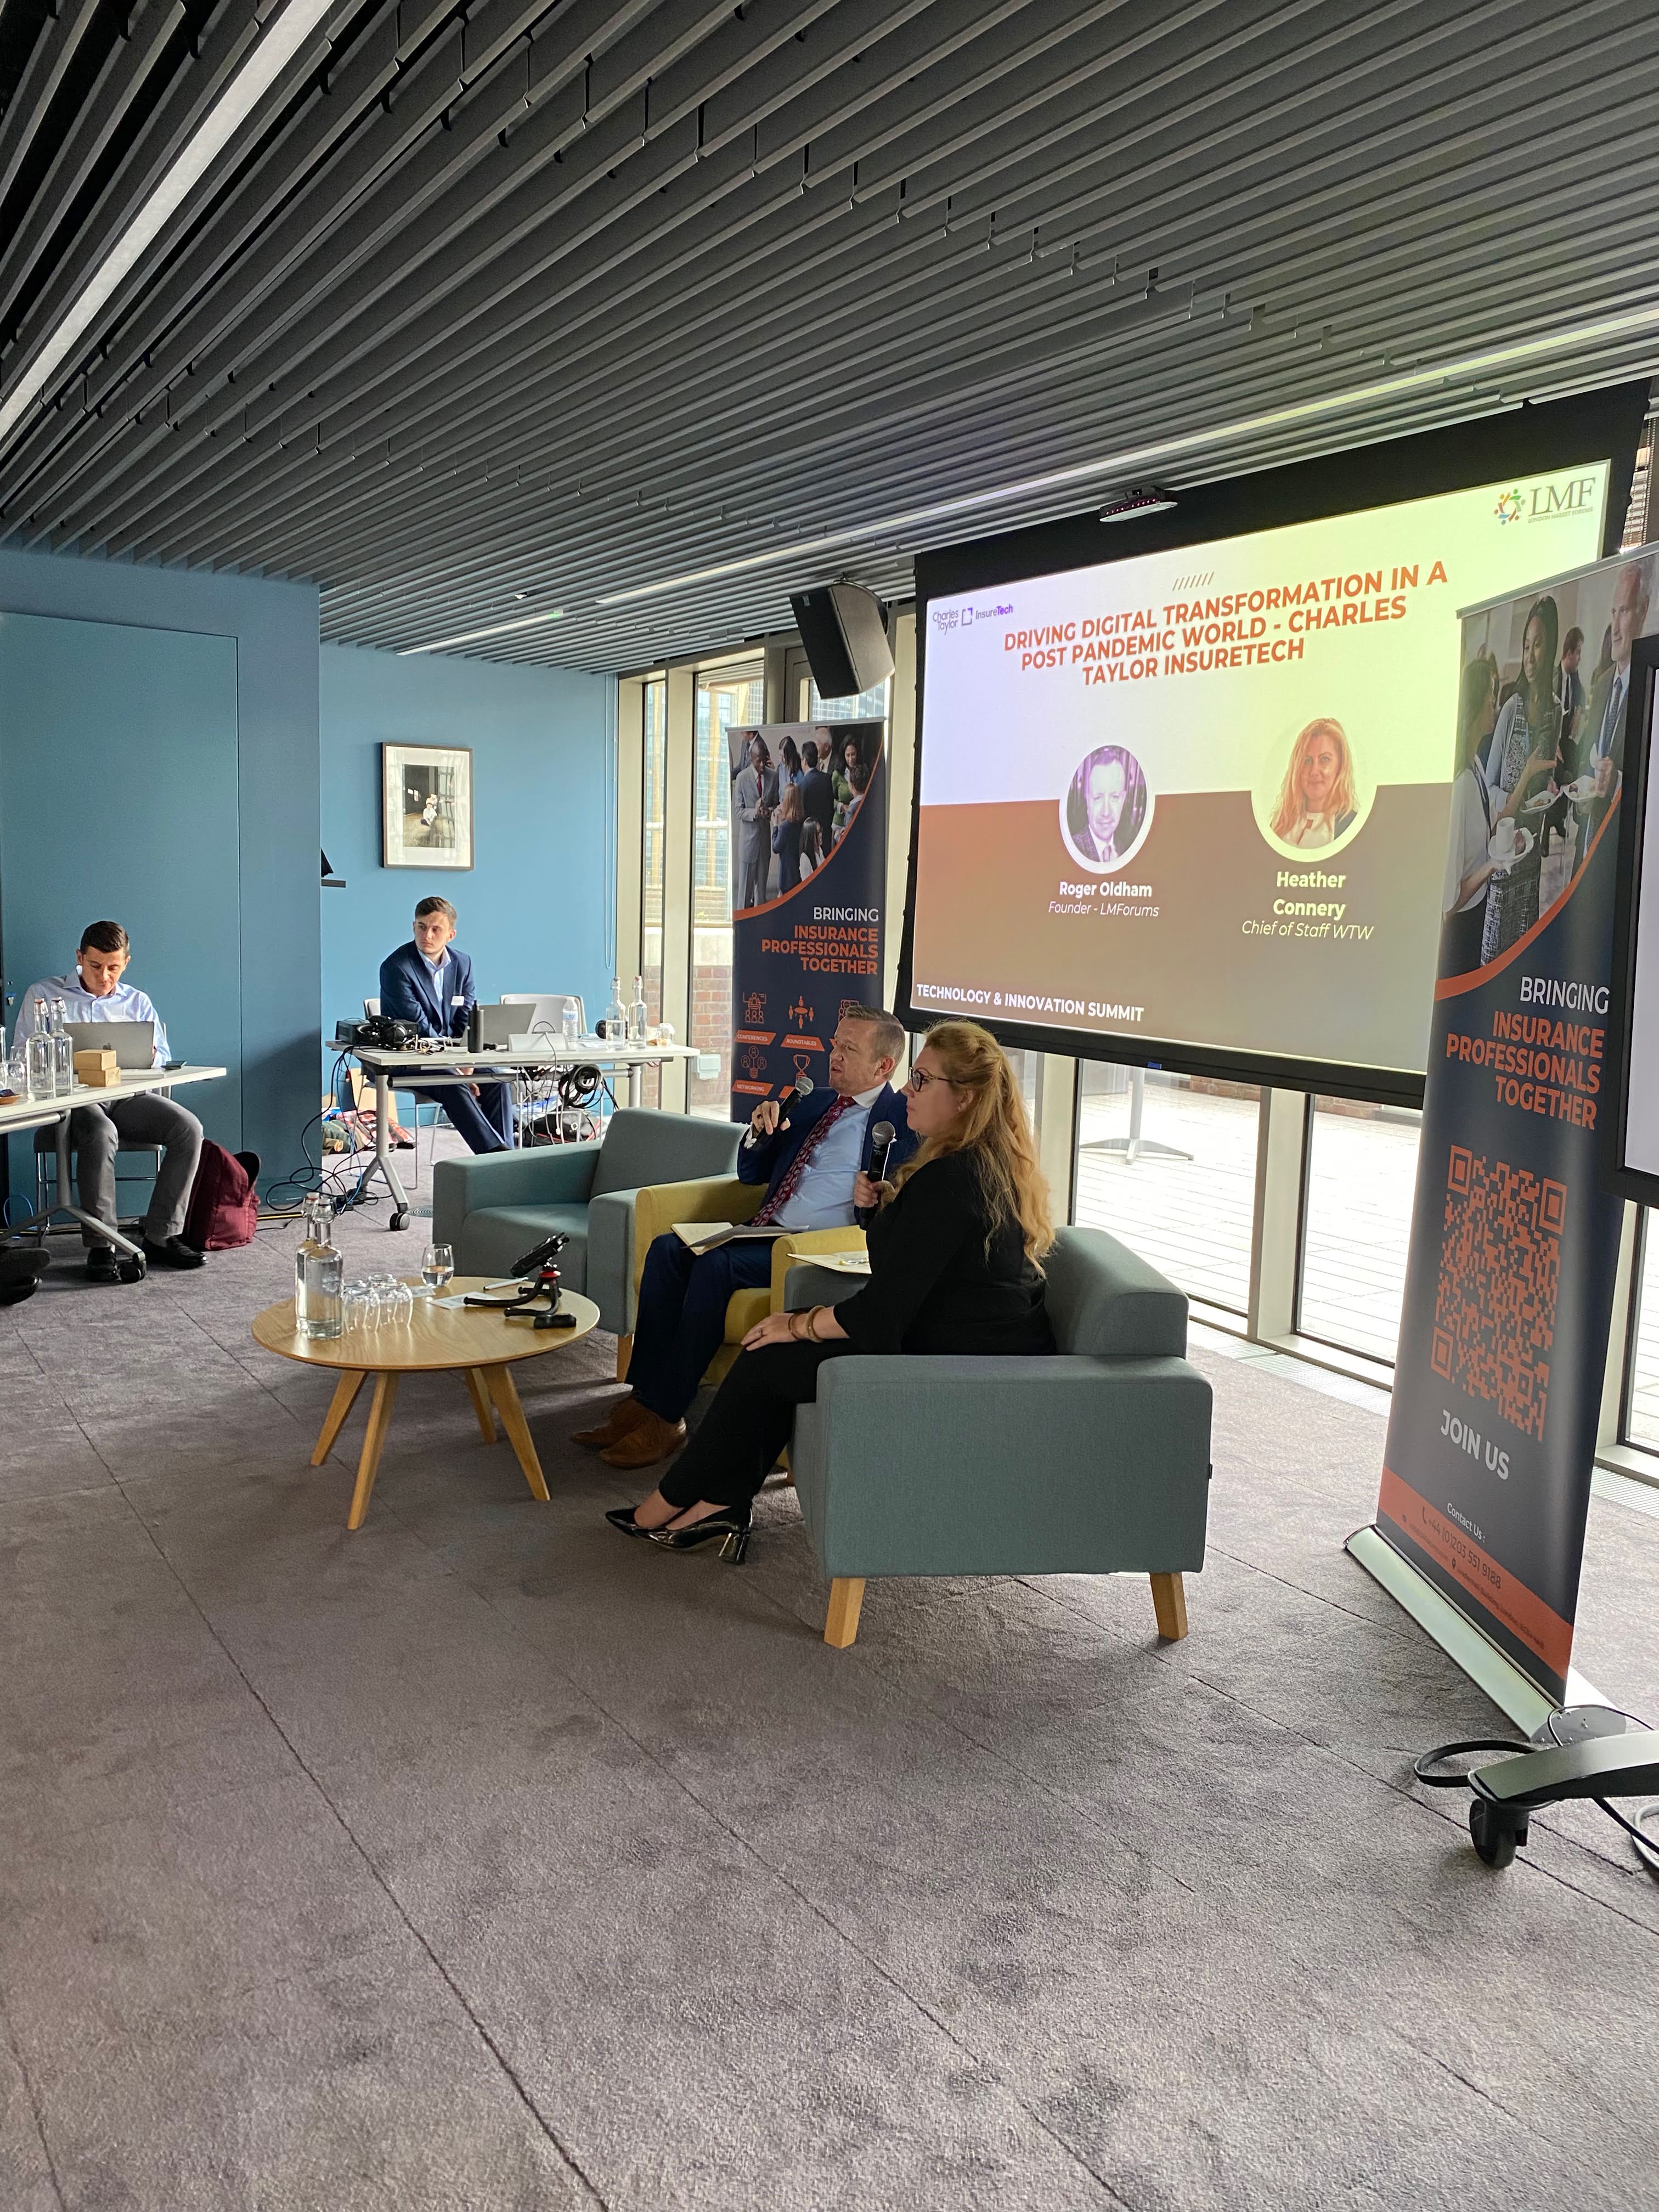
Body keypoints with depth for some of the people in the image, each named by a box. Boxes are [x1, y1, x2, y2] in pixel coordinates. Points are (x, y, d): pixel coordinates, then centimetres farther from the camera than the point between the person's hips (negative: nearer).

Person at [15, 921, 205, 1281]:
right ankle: (101, 1247, -33)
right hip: (73, 1097, -3)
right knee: (101, 1134, -40)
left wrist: (147, 1057, -10)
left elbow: (161, 1056, 15)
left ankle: (160, 1235, -19)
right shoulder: (44, 994, 12)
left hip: (128, 1096, 4)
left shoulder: (137, 1002, 20)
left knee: (189, 1129, -25)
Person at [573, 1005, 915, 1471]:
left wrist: (880, 1198, -31)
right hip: (768, 1235, 8)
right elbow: (751, 1174, 25)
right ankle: (643, 1397, -15)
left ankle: (665, 1416, -21)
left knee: (715, 1264, -29)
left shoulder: (904, 1118, 0)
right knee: (668, 1249, -15)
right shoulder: (811, 1104, 23)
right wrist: (760, 1131, 4)